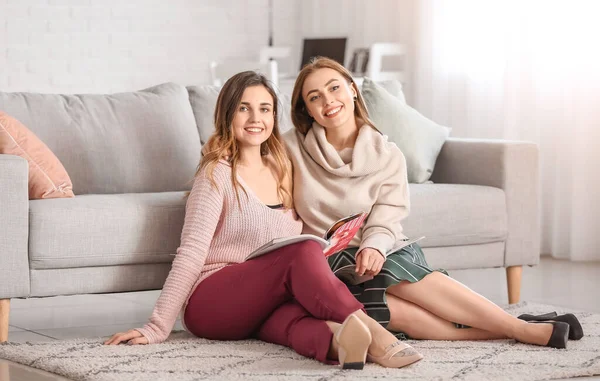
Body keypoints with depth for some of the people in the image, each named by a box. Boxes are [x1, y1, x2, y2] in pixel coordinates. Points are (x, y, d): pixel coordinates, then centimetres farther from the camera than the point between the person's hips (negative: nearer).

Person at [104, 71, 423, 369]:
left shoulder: (280, 170, 17)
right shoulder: (218, 173, -4)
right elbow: (191, 254, -11)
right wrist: (157, 328, -19)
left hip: (266, 308, 6)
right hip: (210, 304, -6)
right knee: (304, 252, -32)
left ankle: (334, 338, -63)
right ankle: (370, 331, -46)